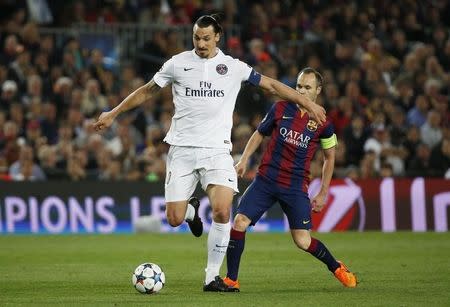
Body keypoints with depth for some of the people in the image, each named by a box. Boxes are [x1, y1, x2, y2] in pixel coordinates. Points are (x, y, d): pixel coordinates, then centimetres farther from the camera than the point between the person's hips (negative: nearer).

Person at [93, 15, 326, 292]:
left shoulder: (233, 67, 4)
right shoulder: (178, 63, 5)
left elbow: (272, 85, 9)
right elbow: (147, 91, 15)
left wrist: (309, 104, 6)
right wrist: (113, 114, 15)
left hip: (217, 150, -1)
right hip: (182, 149, 1)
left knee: (222, 211, -20)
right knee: (175, 219, -5)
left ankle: (212, 277, -6)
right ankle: (192, 209, 35)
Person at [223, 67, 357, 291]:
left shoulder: (322, 123, 0)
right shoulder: (280, 109, 4)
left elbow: (329, 157, 12)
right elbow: (260, 133, 17)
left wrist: (323, 193, 11)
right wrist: (244, 159, 3)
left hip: (296, 187, -2)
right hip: (266, 179, 2)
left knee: (302, 241, -6)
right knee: (239, 223, -14)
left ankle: (336, 267, 23)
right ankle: (231, 279, -2)